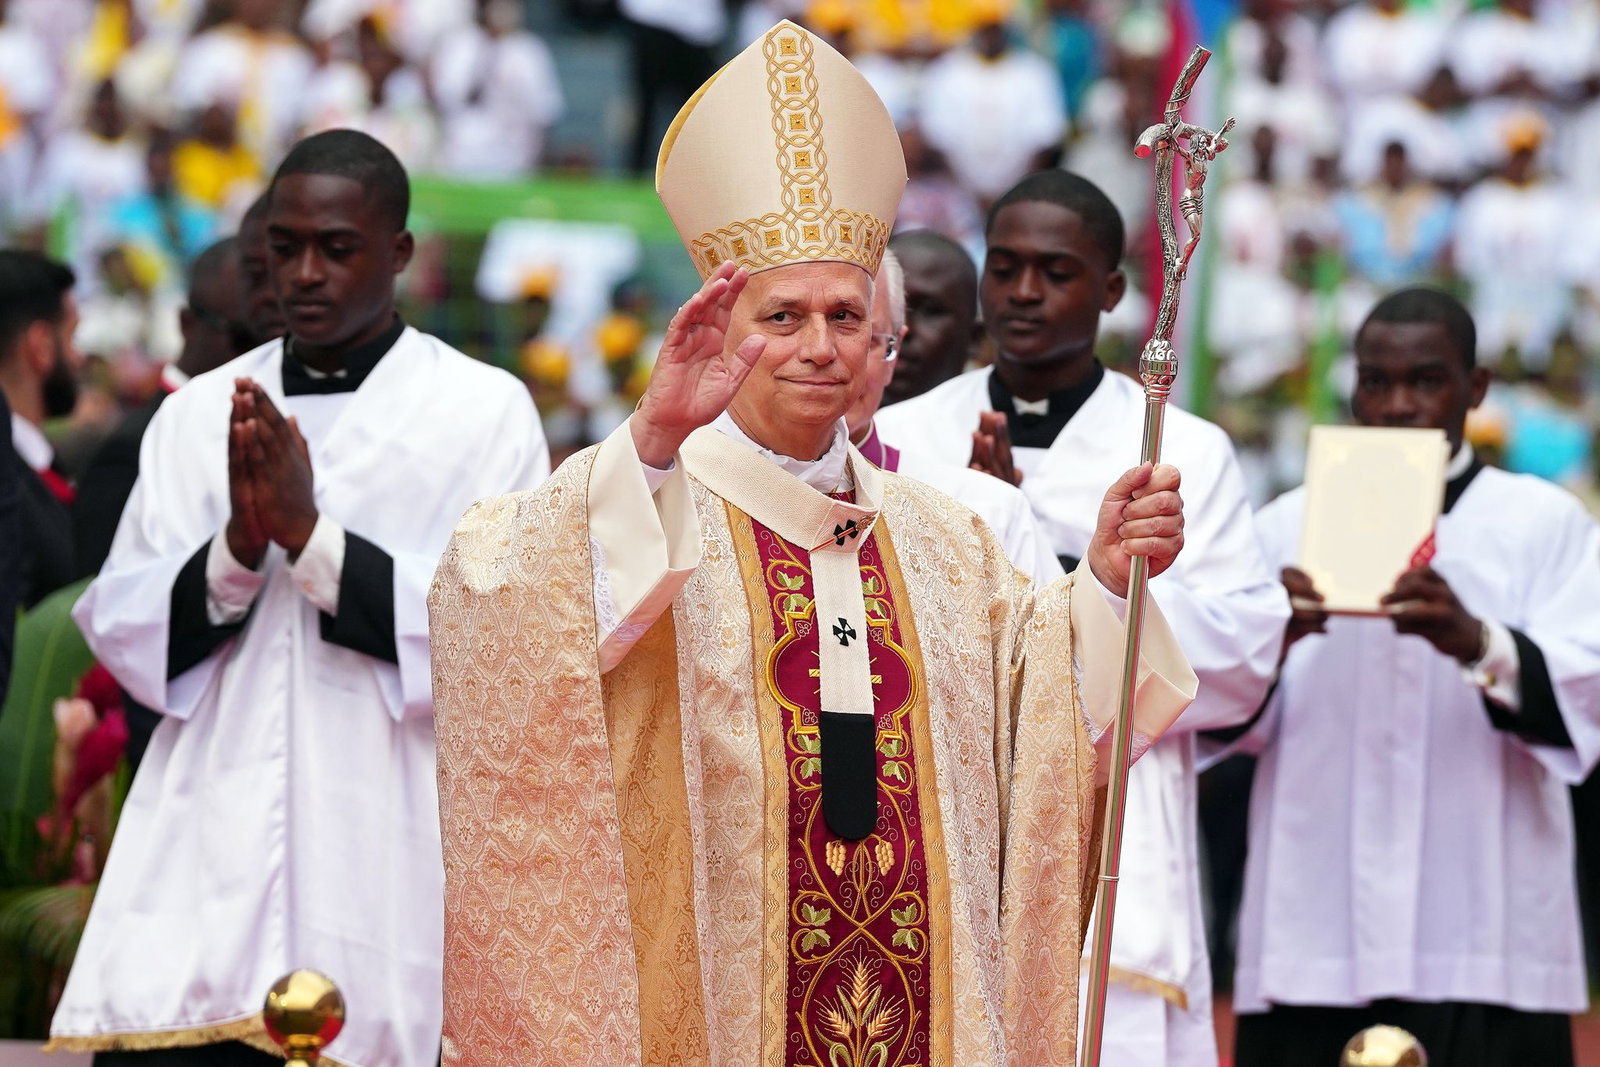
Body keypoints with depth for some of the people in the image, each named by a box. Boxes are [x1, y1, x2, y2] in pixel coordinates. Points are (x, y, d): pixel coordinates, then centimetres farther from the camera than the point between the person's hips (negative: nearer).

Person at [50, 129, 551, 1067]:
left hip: (385, 878, -2)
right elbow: (121, 635, 8)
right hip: (206, 866, 3)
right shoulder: (199, 415, 14)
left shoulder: (486, 412, 3)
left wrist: (312, 540, -13)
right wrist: (235, 551, -10)